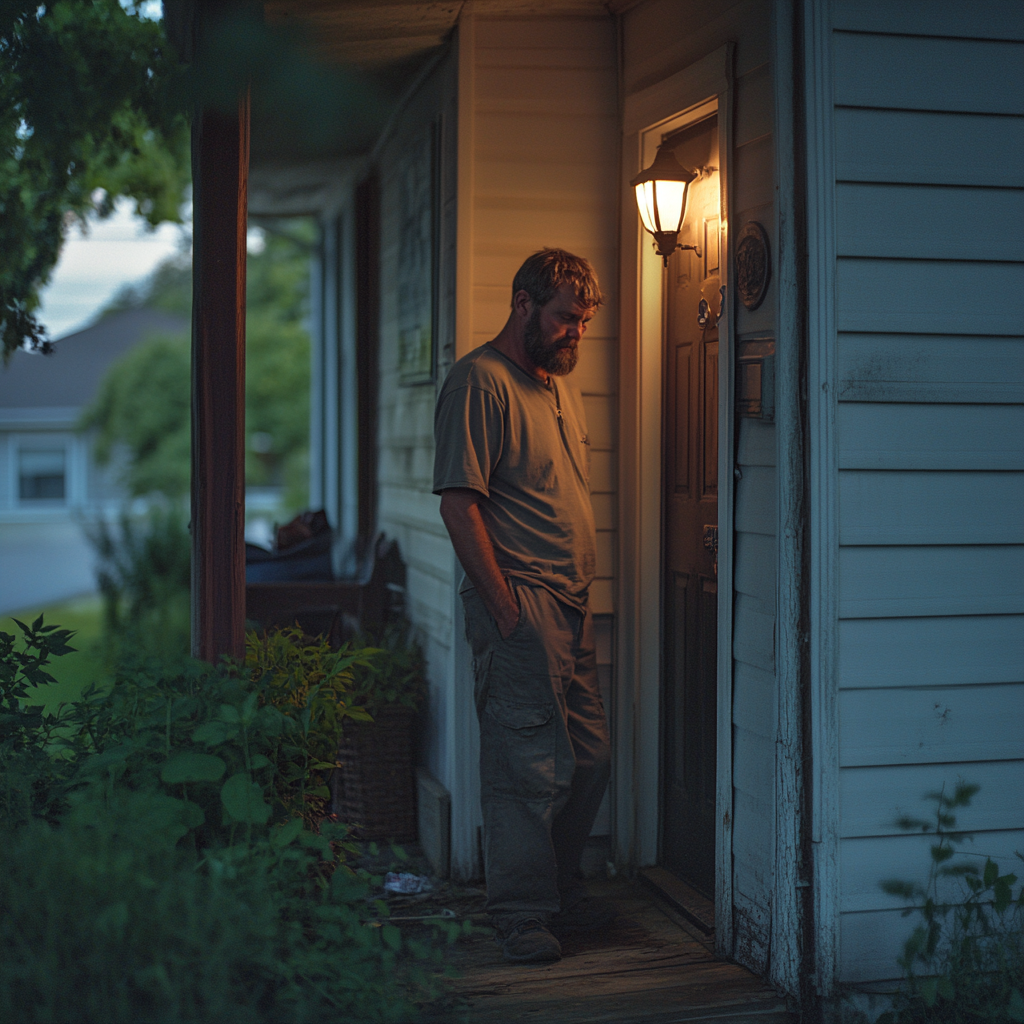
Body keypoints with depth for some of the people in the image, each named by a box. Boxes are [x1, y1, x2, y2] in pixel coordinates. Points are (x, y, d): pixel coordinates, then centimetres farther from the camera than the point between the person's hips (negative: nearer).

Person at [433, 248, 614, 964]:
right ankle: (522, 915, 8)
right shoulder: (480, 381, -9)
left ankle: (562, 890, 28)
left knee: (590, 758, 13)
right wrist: (503, 604, -17)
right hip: (520, 609, -9)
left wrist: (582, 589, 16)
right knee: (530, 765, -4)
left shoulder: (561, 384, 20)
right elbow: (459, 501, -15)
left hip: (573, 608, 9)